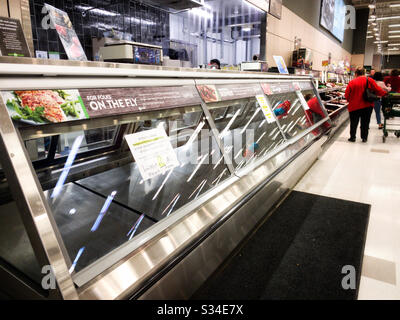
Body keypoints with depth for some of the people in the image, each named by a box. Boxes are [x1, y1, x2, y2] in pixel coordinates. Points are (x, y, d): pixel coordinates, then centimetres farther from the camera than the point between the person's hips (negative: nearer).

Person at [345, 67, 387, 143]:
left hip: (354, 106, -1)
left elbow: (347, 95, -5)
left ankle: (352, 137, 15)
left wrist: (350, 101, 13)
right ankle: (364, 137, 18)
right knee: (365, 122, 12)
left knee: (354, 123, 10)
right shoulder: (369, 80, -4)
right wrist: (385, 93, 13)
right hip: (367, 105, 2)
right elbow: (378, 90, -4)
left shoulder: (352, 82, -7)